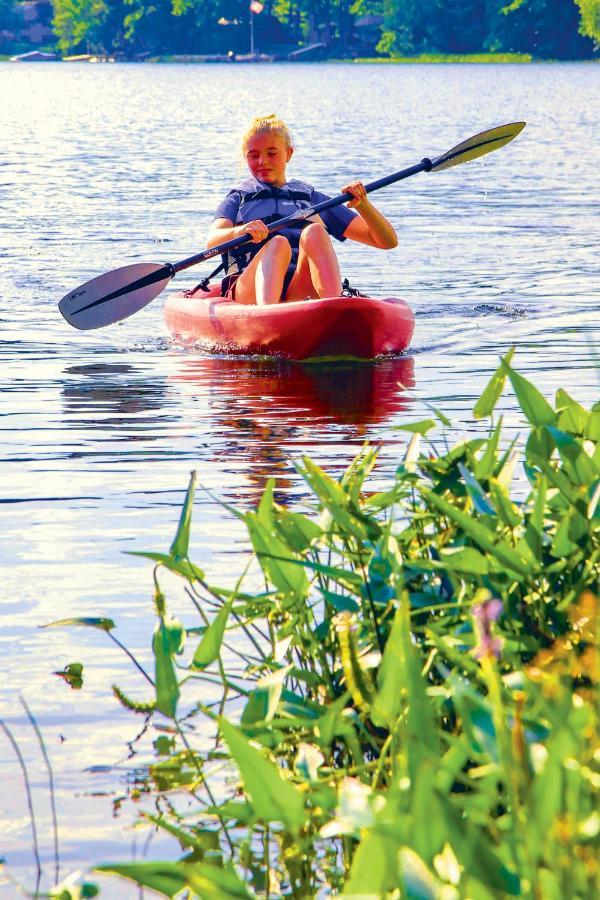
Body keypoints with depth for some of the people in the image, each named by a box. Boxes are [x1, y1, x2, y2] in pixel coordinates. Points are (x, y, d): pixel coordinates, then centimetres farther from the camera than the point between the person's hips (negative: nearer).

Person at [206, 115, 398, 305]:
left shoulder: (312, 198, 27)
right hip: (248, 289, -1)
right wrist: (240, 231, -25)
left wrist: (362, 204, -1)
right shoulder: (237, 199, 24)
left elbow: (387, 241, 19)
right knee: (278, 244, -32)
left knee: (314, 232, -26)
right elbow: (212, 241, -1)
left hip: (298, 292, 1)